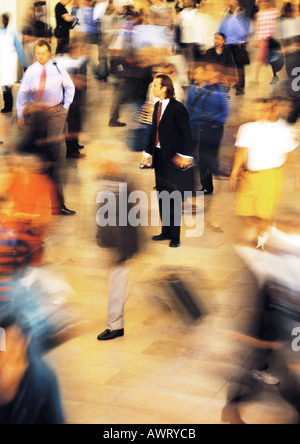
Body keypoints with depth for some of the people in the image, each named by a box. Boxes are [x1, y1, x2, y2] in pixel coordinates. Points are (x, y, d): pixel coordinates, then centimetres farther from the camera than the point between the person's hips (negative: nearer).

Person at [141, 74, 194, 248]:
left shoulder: (178, 108, -12)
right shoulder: (157, 106, 12)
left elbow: (187, 133, -12)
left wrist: (186, 155, -17)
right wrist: (148, 153, 14)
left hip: (172, 158, -8)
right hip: (159, 157, 8)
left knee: (173, 198, -1)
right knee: (162, 195, 14)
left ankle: (175, 236, 8)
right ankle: (166, 231, 25)